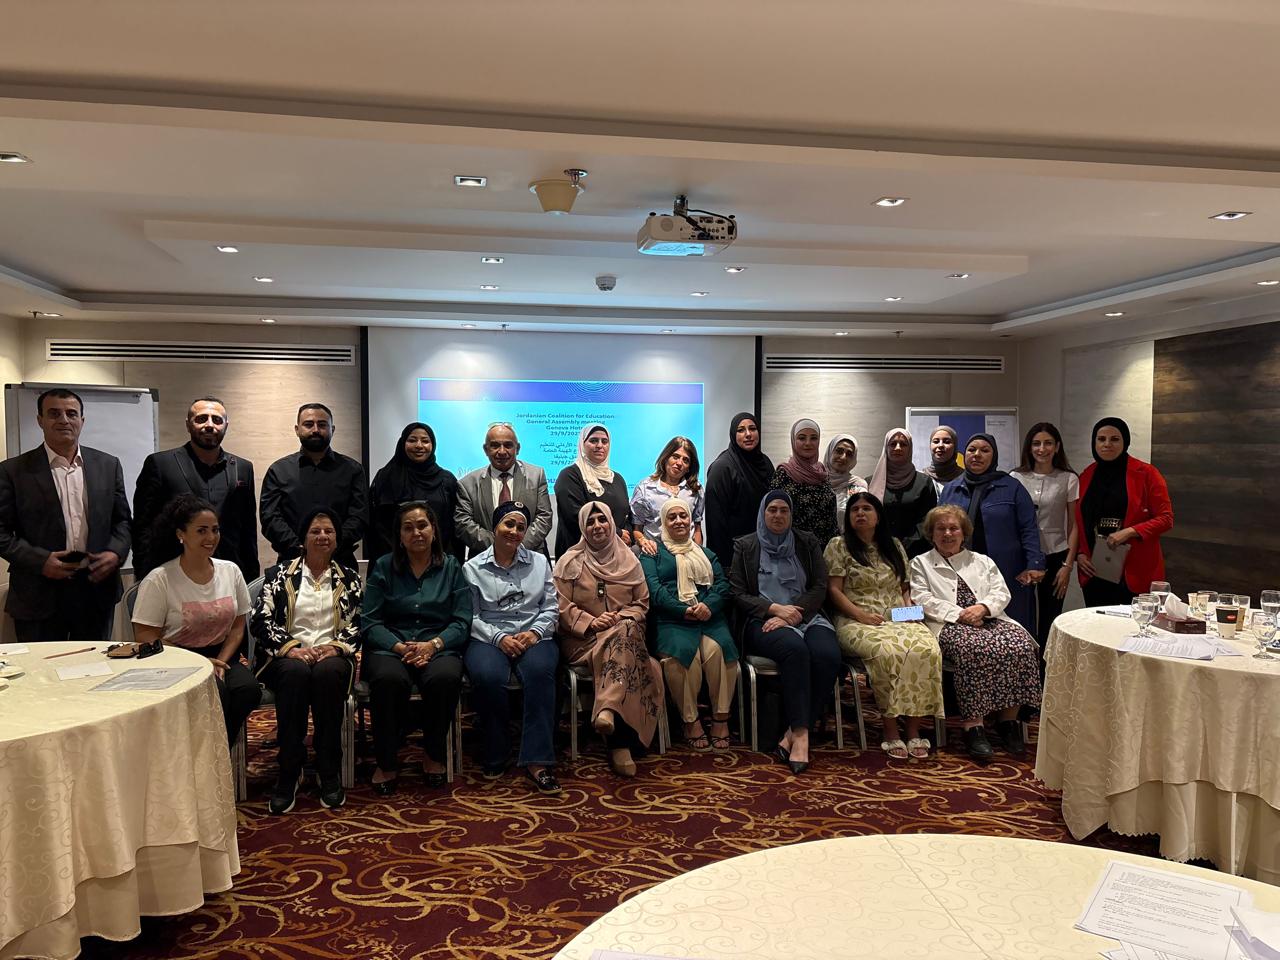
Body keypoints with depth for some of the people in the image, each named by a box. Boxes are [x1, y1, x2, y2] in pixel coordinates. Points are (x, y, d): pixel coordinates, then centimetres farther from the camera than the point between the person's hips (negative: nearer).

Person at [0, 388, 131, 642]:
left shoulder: (108, 465, 8)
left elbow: (122, 519, 12)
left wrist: (116, 552, -6)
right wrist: (40, 561, -14)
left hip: (97, 586, 2)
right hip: (39, 596, -2)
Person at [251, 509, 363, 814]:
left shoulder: (349, 578, 14)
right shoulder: (279, 575, 11)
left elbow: (360, 623, 6)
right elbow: (260, 620, 0)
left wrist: (335, 645, -13)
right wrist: (291, 647, -15)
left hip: (332, 655, 0)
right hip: (287, 657, 0)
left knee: (327, 673, -35)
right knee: (296, 672, -36)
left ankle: (329, 772, -25)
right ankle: (289, 772, -27)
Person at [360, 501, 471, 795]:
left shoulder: (451, 568, 11)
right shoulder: (383, 567, 10)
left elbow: (462, 621, 3)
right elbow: (369, 622, 2)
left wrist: (433, 644, -16)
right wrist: (400, 647, -15)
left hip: (438, 647, 0)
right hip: (390, 646, 0)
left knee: (445, 677, -35)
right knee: (389, 679, -36)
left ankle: (434, 754, -8)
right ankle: (387, 762, -14)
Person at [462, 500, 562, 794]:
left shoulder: (539, 562, 16)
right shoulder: (473, 568, 9)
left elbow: (551, 608, 11)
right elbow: (471, 617, 2)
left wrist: (534, 632, -8)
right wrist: (499, 638, -13)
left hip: (533, 637, 1)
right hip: (488, 638, -1)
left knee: (540, 670, -34)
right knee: (488, 676, -35)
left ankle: (537, 761, -30)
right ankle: (495, 755, -11)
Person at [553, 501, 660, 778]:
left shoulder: (629, 561, 15)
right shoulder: (569, 561, 8)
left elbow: (641, 603, 12)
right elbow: (562, 605, 0)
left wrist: (621, 618, -8)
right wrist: (590, 622, -15)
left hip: (625, 633, 2)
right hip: (582, 638, -2)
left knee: (626, 630, -37)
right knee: (623, 654, -35)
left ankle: (607, 710, -45)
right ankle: (621, 742, -40)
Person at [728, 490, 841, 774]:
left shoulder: (807, 543, 16)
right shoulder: (745, 546, 11)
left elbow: (820, 588, 7)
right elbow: (738, 594, 4)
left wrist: (790, 614, -9)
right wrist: (775, 608, -11)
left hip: (806, 616, 2)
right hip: (763, 621, -2)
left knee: (827, 655, -31)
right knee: (795, 649, -36)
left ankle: (794, 733, -26)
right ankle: (801, 734, -34)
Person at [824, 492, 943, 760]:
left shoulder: (895, 547, 22)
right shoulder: (838, 546, 8)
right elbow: (833, 590, 1)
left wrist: (909, 605, 3)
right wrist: (861, 615, -11)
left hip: (899, 618, 4)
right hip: (859, 622, -4)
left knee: (927, 650, -29)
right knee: (888, 652, -37)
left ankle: (914, 729, -20)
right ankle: (890, 729, -23)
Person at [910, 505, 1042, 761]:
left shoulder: (982, 561, 29)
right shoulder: (921, 563, 18)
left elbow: (1001, 592, 14)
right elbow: (923, 599, 2)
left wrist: (983, 607, -9)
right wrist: (959, 615, -10)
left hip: (990, 620, 4)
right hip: (950, 625, -4)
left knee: (1021, 645, -28)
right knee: (974, 649, -38)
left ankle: (1008, 719, -17)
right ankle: (973, 725, -34)